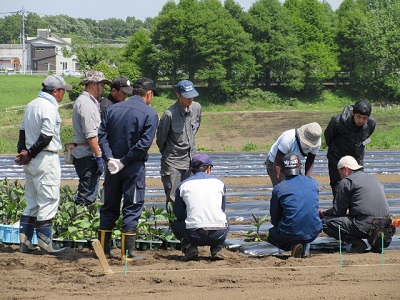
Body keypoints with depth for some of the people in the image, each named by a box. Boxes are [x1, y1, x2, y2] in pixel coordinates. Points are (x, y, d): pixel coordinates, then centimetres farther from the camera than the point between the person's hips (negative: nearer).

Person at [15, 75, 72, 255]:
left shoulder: (31, 105, 13)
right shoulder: (49, 107, -15)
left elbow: (23, 131, 13)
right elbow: (46, 137, -20)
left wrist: (23, 153, 3)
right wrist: (29, 155, -11)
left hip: (31, 161, 9)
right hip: (47, 159, -9)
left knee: (32, 202, 14)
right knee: (48, 200, -3)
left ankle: (25, 242, 13)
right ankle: (45, 243, -2)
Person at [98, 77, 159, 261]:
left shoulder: (113, 109, 7)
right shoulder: (149, 114, -7)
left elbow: (102, 134, -1)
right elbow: (145, 143, -17)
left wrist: (109, 158, -9)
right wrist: (124, 161, -14)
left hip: (112, 166, 5)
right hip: (134, 169, -5)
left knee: (109, 208, 13)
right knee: (132, 209, 2)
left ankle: (103, 249, 16)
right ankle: (127, 253, 1)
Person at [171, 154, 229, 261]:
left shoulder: (183, 185, 11)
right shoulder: (219, 183, 14)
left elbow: (179, 214, 18)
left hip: (195, 236, -1)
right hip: (219, 236, 1)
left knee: (175, 225, 31)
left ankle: (190, 248, 4)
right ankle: (217, 249, 11)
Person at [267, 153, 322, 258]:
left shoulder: (278, 189, -5)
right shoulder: (313, 182, 5)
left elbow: (274, 220, 4)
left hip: (290, 234, -3)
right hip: (314, 232, 3)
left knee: (272, 233, 30)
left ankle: (293, 245, -2)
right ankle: (306, 246, 9)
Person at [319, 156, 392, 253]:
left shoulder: (346, 182, 1)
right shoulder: (373, 179, 24)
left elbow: (338, 211, 2)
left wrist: (323, 213, 22)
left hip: (364, 226, -8)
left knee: (326, 222, 1)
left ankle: (357, 243, -10)